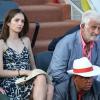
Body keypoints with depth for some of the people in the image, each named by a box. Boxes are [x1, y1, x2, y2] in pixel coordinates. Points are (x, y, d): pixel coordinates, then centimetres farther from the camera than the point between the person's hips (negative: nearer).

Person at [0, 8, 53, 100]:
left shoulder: (26, 40, 19)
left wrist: (38, 74, -3)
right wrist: (23, 72, -13)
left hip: (28, 81, 5)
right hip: (11, 85, -5)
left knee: (49, 87, -31)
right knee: (41, 79, -35)